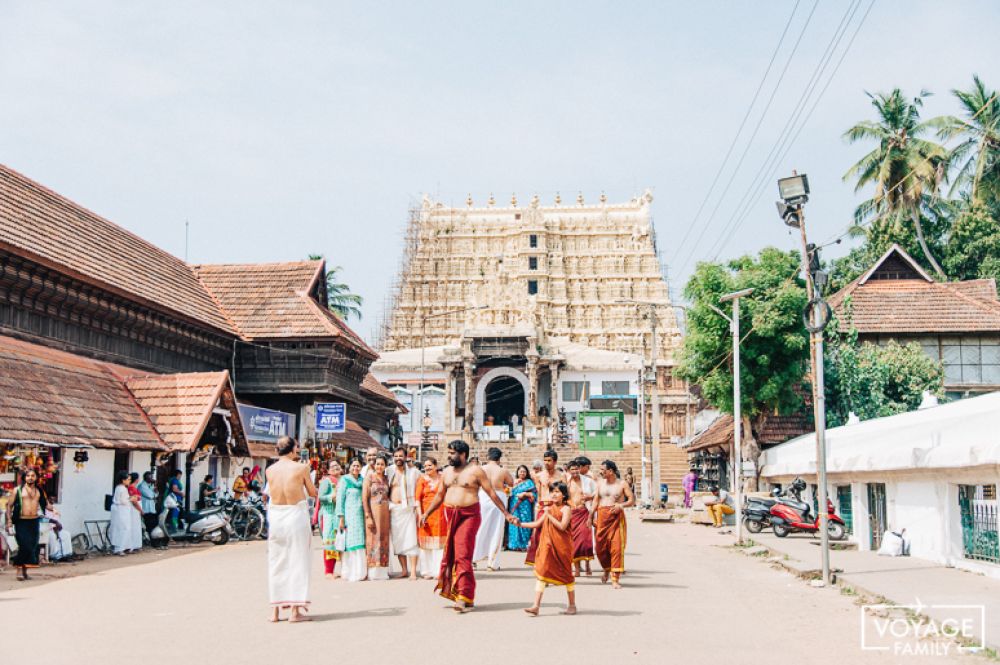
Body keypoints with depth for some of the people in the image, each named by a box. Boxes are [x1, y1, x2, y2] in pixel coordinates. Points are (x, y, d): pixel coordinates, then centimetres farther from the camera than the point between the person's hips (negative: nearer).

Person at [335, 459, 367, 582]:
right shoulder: (344, 480, -1)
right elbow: (340, 500, -5)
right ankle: (350, 573, -3)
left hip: (361, 516, 5)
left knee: (360, 543, 2)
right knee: (350, 543, -6)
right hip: (349, 516, -5)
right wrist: (341, 519, -11)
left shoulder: (362, 481, 15)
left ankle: (360, 572, 5)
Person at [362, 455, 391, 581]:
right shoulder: (369, 477, -4)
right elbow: (364, 498, -9)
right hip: (373, 511, -6)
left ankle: (382, 570, 14)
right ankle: (373, 571, 1)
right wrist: (368, 516, -15)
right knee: (373, 539, -4)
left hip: (385, 513, 6)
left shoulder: (385, 478, 12)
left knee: (384, 539, 7)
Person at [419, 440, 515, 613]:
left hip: (469, 516, -6)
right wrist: (426, 514, 16)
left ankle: (464, 598, -13)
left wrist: (506, 514, -5)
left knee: (463, 555, -12)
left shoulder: (476, 471, -3)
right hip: (450, 517, 6)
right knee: (450, 554, 6)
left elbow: (492, 493, -3)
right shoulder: (446, 473, 14)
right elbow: (439, 496, 21)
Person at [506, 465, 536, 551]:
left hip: (524, 507, -3)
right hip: (515, 506, 3)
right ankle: (515, 544, 3)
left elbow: (534, 494, -3)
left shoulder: (529, 482, 6)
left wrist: (524, 494, -14)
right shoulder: (514, 481, 15)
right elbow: (511, 493, 14)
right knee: (514, 524, -1)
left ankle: (523, 545, -7)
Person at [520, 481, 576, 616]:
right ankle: (536, 606, -7)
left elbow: (562, 526, -19)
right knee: (541, 572, -4)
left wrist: (549, 516, -16)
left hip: (562, 546, -5)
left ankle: (572, 605, 20)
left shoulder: (565, 509, -6)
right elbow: (537, 524, 13)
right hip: (547, 545, 5)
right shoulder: (549, 509, 12)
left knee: (566, 574, 6)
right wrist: (520, 524, 7)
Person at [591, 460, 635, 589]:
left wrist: (621, 505, -16)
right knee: (600, 546, 4)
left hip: (616, 517, -3)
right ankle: (607, 569, 32)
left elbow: (632, 500, 2)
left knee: (616, 547, -9)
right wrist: (592, 516, 3)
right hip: (601, 516, 3)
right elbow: (596, 500, 12)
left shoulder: (622, 484, 2)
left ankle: (615, 579, -6)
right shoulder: (600, 482, 12)